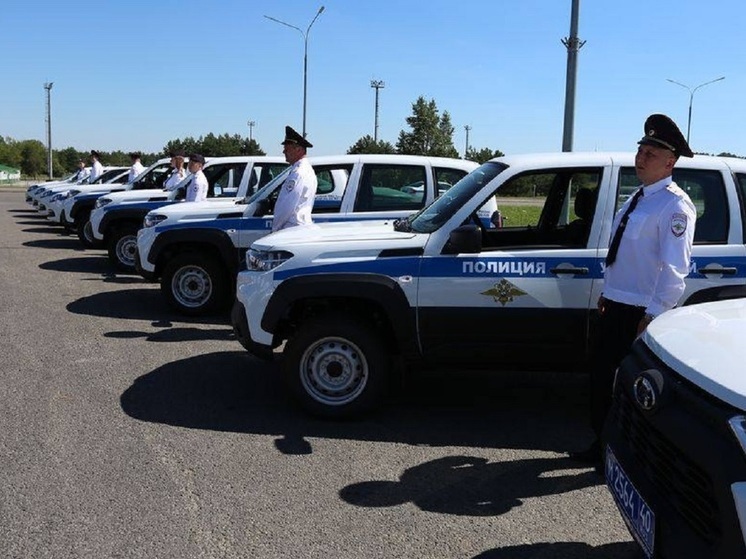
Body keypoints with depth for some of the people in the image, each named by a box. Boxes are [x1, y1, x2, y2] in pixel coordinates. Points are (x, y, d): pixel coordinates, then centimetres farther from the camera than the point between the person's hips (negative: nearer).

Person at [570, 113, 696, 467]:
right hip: (616, 306, 9)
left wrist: (653, 316, -23)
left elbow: (675, 269, -21)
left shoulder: (674, 205, -16)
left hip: (642, 313, -9)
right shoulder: (638, 199, 12)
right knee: (601, 371, 15)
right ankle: (602, 445, 31)